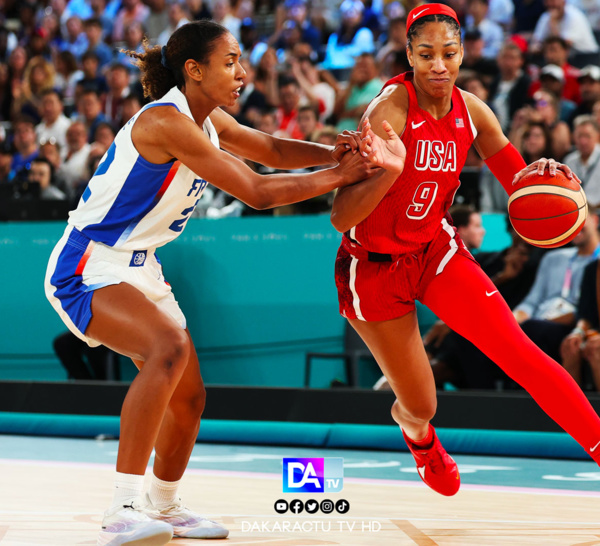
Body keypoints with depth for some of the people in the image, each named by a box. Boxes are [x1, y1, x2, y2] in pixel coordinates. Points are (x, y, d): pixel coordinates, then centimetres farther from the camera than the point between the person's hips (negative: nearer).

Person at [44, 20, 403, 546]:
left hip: (138, 267, 10)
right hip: (87, 269, -10)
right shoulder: (166, 122, -23)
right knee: (170, 346, -34)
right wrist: (339, 176, -12)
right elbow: (256, 191, -21)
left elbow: (272, 149, 18)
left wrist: (335, 153, -1)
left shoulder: (208, 119, 6)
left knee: (189, 397, 15)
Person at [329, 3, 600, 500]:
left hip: (436, 251, 4)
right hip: (374, 267, -4)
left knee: (519, 352, -14)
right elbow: (342, 218, -31)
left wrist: (542, 174, -24)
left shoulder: (470, 111, -9)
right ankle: (419, 437, 43)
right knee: (421, 407, 5)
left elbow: (518, 180, 1)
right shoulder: (390, 109, -27)